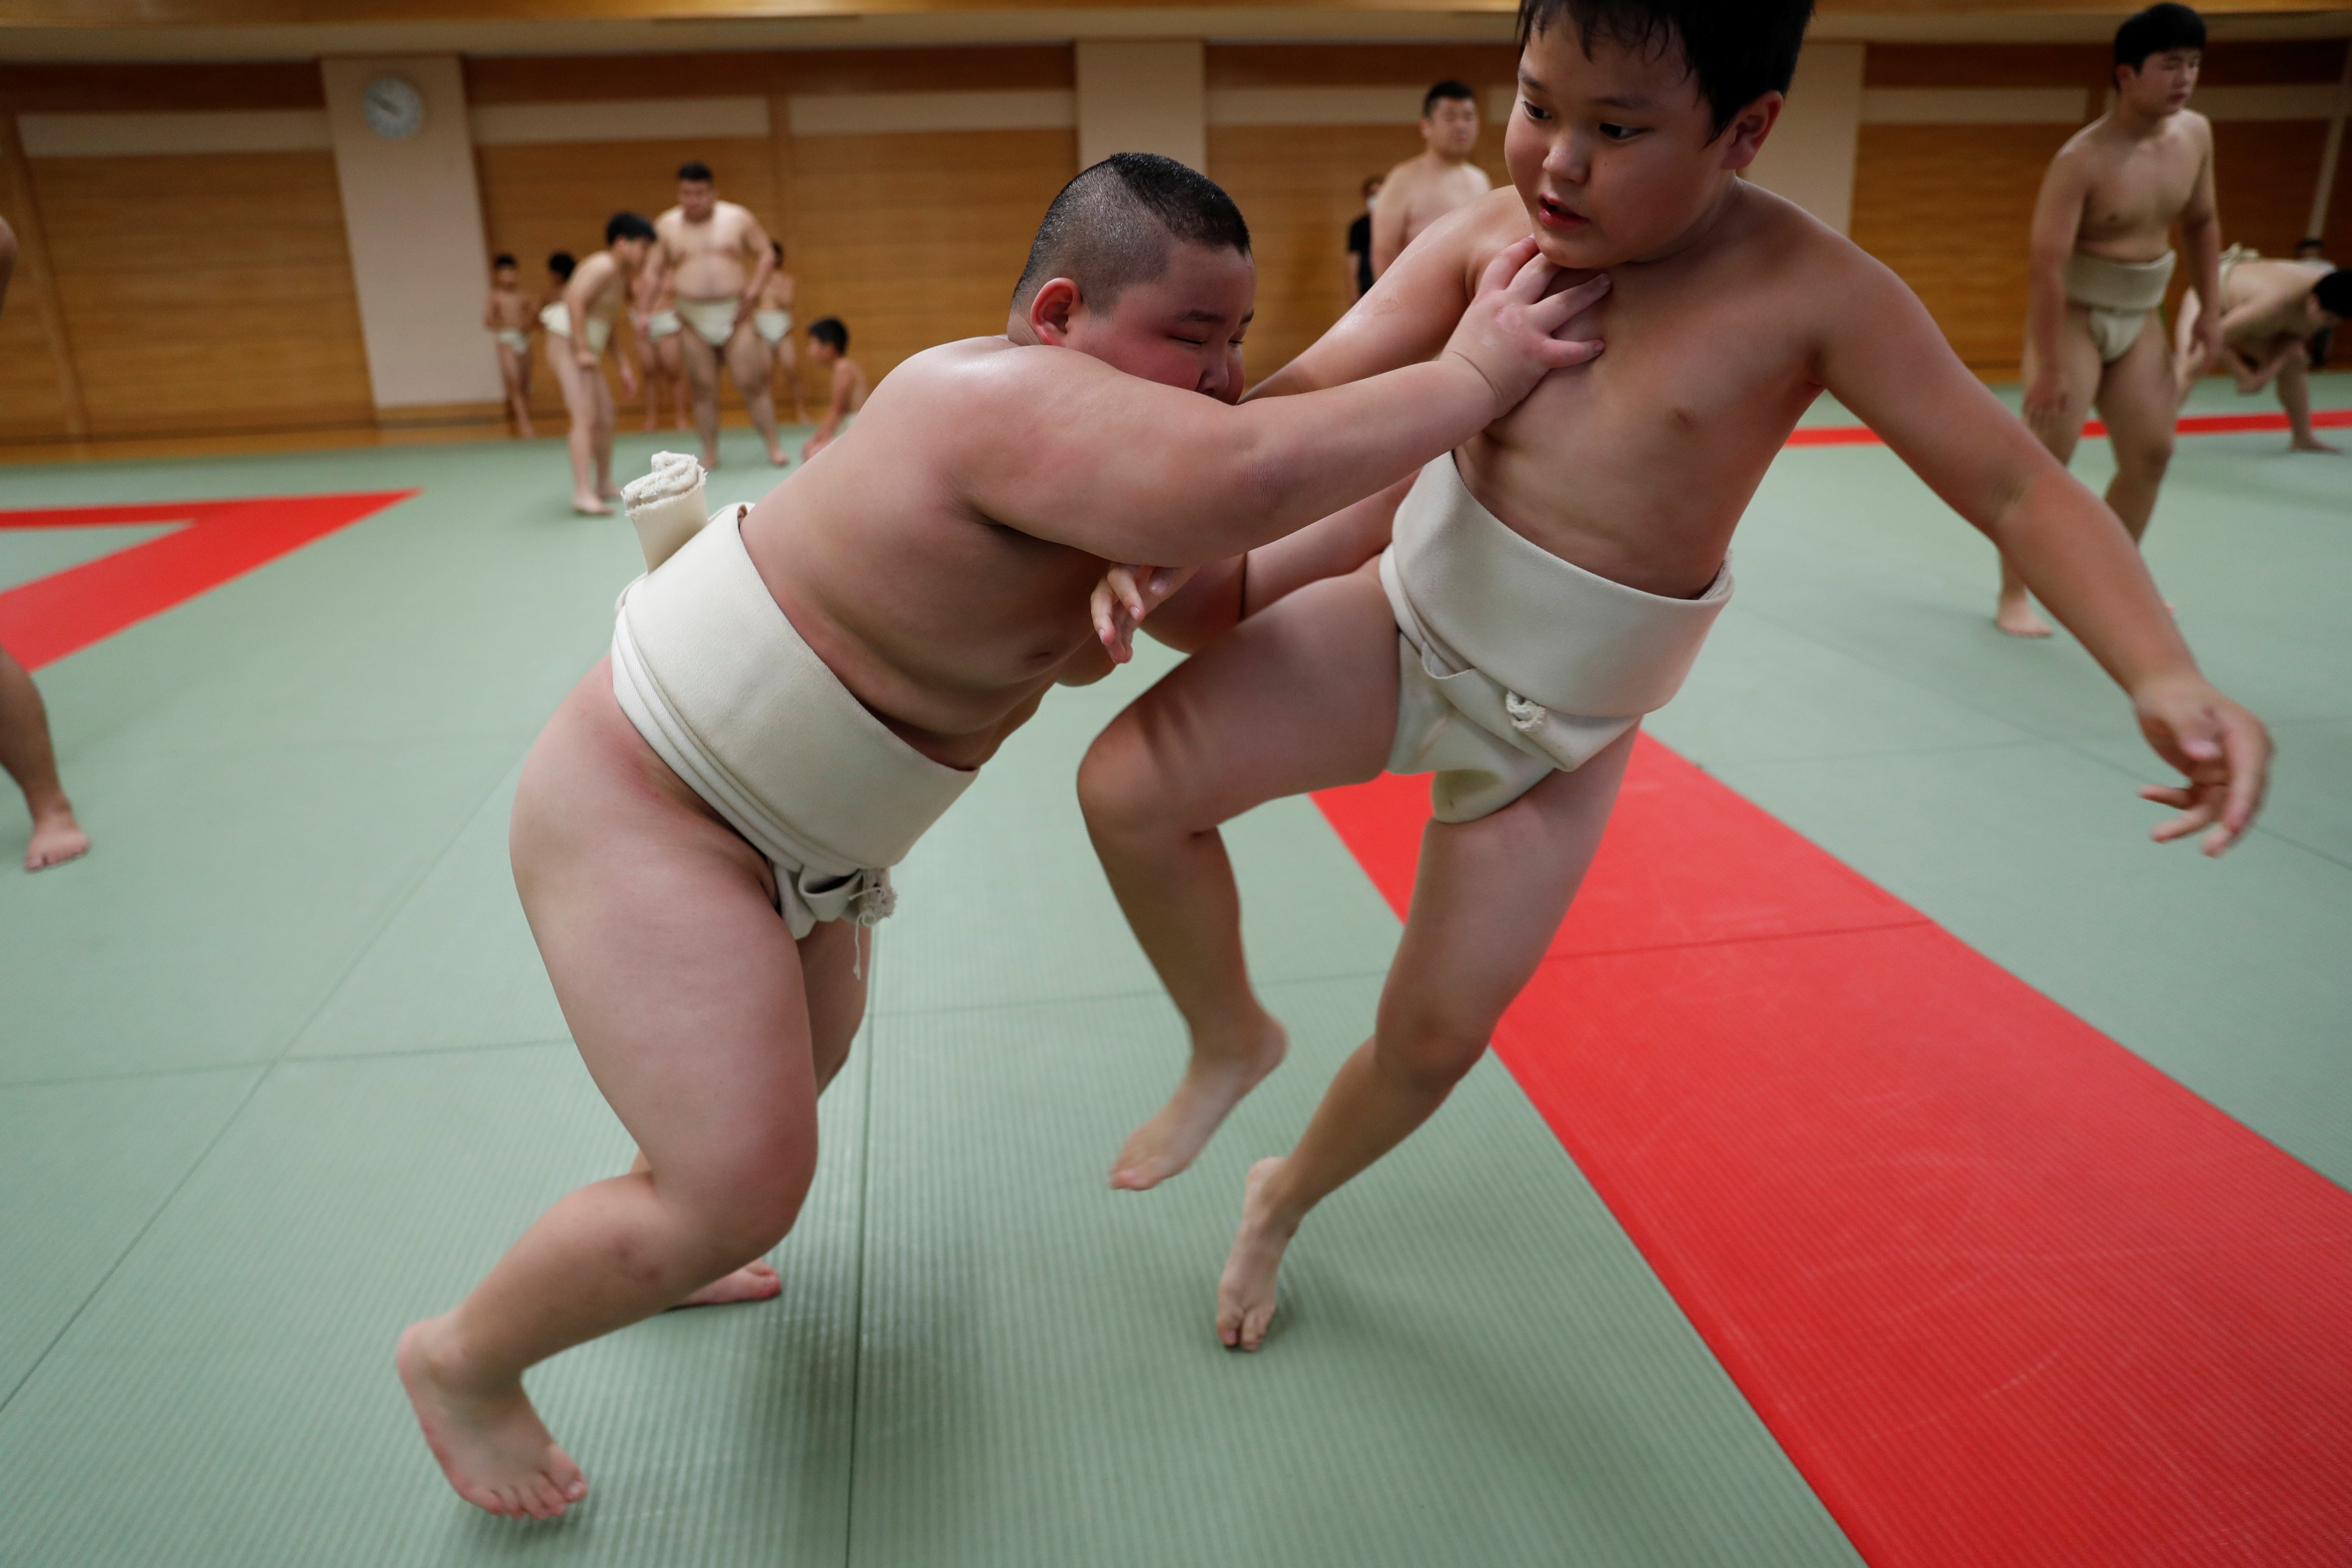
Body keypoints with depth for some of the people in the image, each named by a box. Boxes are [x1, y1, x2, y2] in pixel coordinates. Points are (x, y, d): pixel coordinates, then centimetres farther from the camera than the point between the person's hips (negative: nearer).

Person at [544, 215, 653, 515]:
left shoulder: (621, 276, 16)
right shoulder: (604, 266, -15)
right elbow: (575, 301, -26)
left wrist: (623, 366, 18)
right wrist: (583, 350, -27)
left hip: (587, 352, 10)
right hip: (566, 344, -10)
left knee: (605, 419, 12)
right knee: (586, 417, -19)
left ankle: (605, 486, 24)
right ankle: (583, 493, -24)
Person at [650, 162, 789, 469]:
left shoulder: (738, 218, 2)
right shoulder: (666, 226, 4)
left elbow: (767, 255, 6)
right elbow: (652, 269, 5)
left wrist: (751, 294, -5)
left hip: (734, 316, -1)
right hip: (693, 319, 1)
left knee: (753, 383, -3)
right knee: (703, 389, 3)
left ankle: (774, 447, 7)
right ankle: (710, 455, 10)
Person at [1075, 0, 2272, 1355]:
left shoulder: (1808, 289, -16)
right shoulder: (1485, 240, -10)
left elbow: (2019, 489, -14)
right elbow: (1299, 401, -12)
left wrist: (2164, 673, -28)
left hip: (1562, 733, -1)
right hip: (1406, 628, 2)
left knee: (1436, 1037, 8)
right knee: (1130, 785, -16)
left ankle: (1287, 1198, 42)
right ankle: (1233, 1042, 14)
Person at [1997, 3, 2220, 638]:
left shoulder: (2196, 134, 1)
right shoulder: (2083, 158, -21)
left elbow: (2201, 223, 15)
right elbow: (2047, 264, -25)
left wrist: (2208, 309, 11)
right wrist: (2047, 365, -28)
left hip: (2141, 316, 7)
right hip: (2075, 315, -7)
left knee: (2151, 450, 8)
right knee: (2046, 459, -10)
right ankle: (2013, 597, -1)